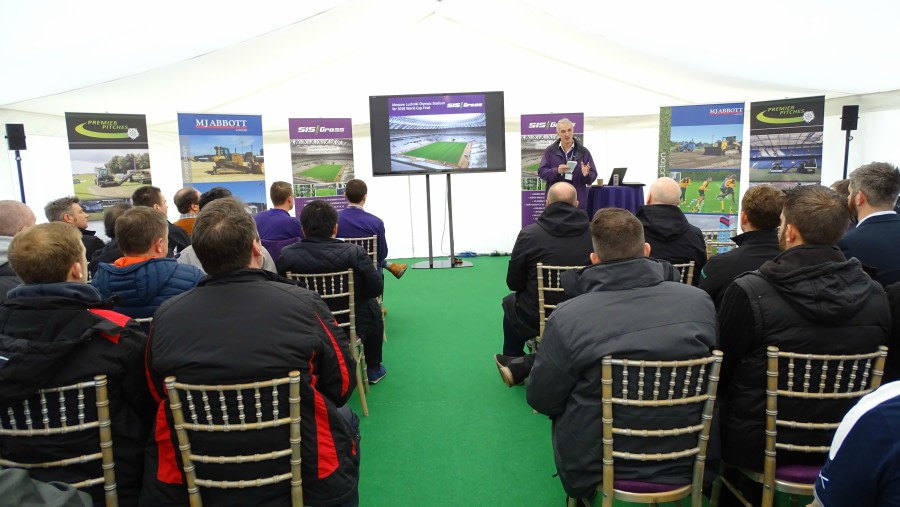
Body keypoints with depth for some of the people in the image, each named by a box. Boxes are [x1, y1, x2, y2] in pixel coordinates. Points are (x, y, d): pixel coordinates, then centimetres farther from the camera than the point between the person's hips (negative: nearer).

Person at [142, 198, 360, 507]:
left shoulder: (165, 316, -10)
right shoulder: (305, 303, -17)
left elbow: (158, 395, 6)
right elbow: (343, 385, -6)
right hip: (306, 479, -2)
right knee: (346, 418, 26)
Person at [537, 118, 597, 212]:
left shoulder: (583, 151, 6)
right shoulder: (550, 151, 5)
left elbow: (593, 175, 4)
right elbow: (541, 172, -1)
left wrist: (586, 174, -19)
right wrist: (557, 171, -19)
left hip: (578, 201, 1)